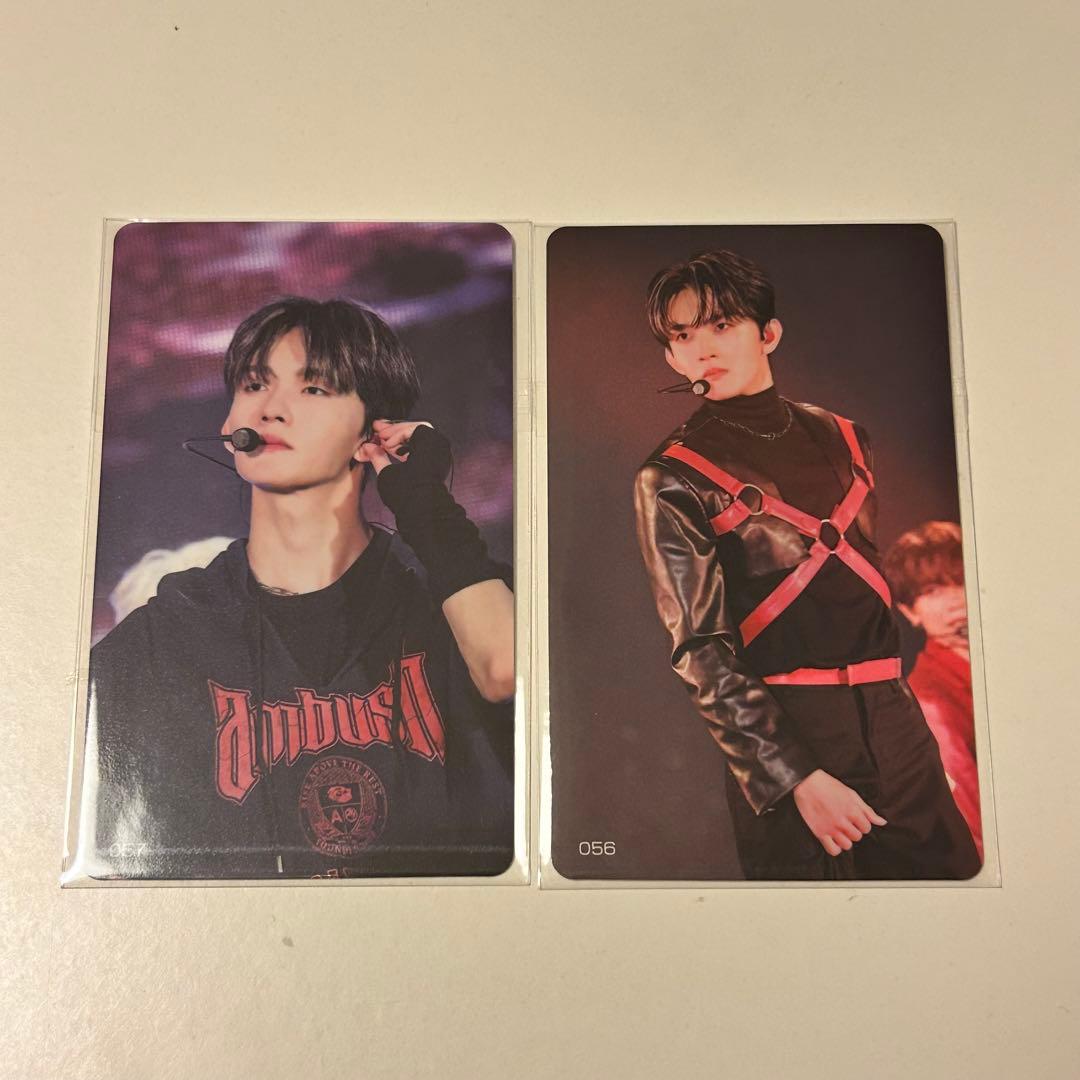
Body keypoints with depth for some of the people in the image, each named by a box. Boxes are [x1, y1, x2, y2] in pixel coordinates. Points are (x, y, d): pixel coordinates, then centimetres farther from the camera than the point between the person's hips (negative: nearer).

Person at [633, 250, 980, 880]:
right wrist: (800, 778, -16)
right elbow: (702, 655, -11)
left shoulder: (844, 439, 8)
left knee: (947, 869, 12)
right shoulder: (673, 480, -8)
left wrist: (901, 698, 14)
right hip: (781, 733, -5)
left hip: (893, 715, 5)